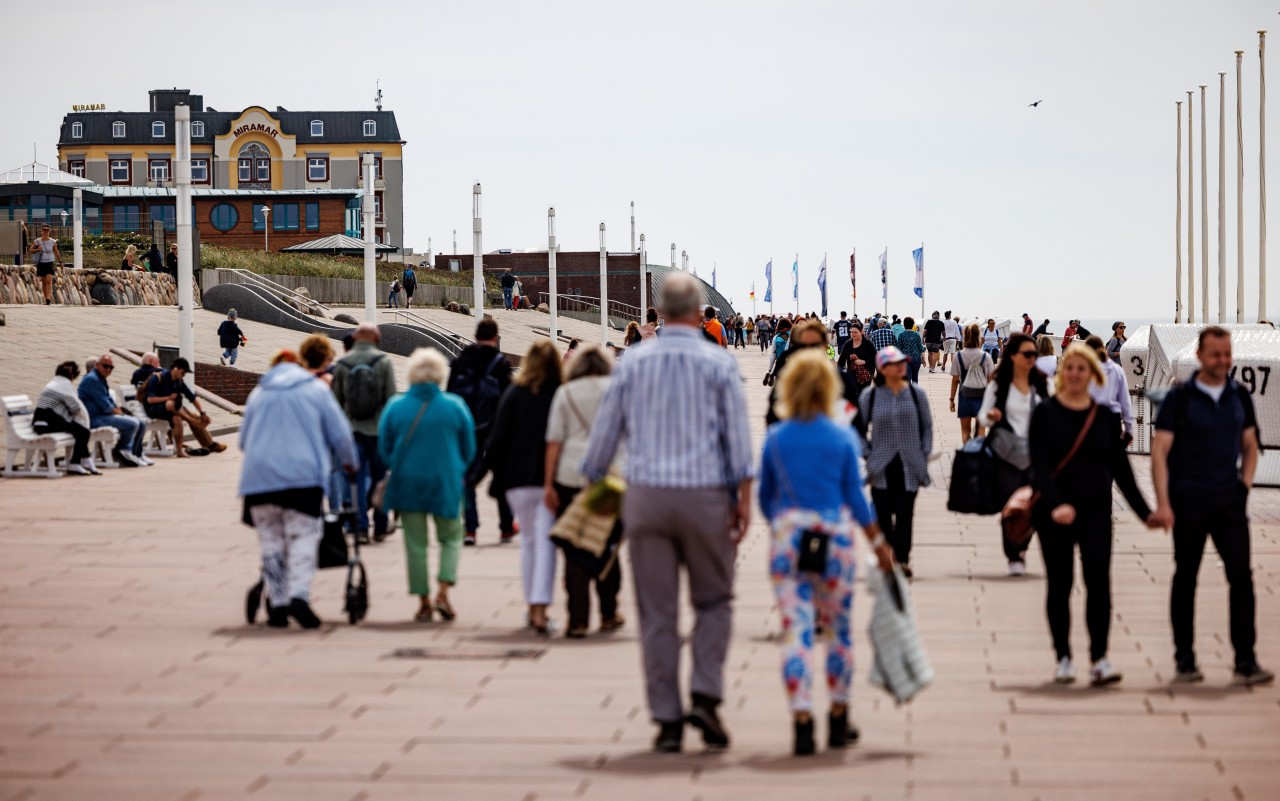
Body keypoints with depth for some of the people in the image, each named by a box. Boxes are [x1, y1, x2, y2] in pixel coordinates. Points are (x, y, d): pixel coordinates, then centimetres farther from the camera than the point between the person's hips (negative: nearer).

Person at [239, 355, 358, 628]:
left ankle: (278, 604, 5)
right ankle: (299, 596, -23)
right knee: (303, 538, -5)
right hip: (302, 474, -3)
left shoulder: (258, 394, 20)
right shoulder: (317, 390, 11)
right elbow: (340, 433, 9)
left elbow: (244, 440, 27)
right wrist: (349, 462, 27)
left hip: (259, 475, 3)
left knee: (271, 543, 8)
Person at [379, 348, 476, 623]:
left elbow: (383, 450, 4)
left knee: (415, 544, 9)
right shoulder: (455, 406, -6)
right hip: (446, 483, -1)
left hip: (407, 483, 1)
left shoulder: (395, 406, -4)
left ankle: (424, 602, 9)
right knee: (450, 538, 13)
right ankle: (442, 592, -5)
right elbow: (469, 450, 3)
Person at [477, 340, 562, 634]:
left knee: (528, 541, 16)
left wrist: (481, 473, 6)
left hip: (518, 480, 2)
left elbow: (498, 439, -2)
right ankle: (540, 609, -17)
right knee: (545, 542, -5)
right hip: (551, 481, -2)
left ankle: (532, 607, 21)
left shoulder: (513, 394, -1)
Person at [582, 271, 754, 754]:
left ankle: (666, 719, 5)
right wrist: (743, 500, -1)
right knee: (714, 601, 14)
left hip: (646, 495, 1)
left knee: (657, 612, 5)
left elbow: (605, 431, 8)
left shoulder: (633, 363, 4)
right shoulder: (719, 364, -1)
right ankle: (706, 696, -3)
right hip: (706, 496, -1)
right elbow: (738, 438, -4)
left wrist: (592, 485, 20)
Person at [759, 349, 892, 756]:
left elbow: (765, 497, 10)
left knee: (795, 630, -2)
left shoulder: (775, 439, 2)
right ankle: (838, 720, 22)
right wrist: (879, 543, 9)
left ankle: (802, 722, -11)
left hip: (787, 538, 1)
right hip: (835, 538, 0)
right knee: (838, 629, 13)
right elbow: (856, 496, 0)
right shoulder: (843, 438, -2)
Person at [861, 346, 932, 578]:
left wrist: (924, 454, 3)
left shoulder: (916, 393, 1)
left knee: (905, 513, -3)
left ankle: (902, 559, 2)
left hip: (909, 464, 0)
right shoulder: (870, 394, -1)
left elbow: (926, 425, 9)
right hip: (882, 465, 0)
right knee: (882, 513, 1)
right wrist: (868, 454, -1)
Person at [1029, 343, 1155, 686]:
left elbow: (1120, 467, 10)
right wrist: (1054, 504, -26)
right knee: (1059, 582, 4)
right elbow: (1039, 465, -11)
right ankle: (1063, 658, 12)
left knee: (1099, 580, -9)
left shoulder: (1105, 416, 6)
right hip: (1054, 512, -1)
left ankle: (1099, 659, -10)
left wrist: (1144, 511, 6)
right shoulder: (1045, 413, -2)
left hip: (1095, 510, 2)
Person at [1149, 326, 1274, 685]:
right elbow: (1160, 451, -7)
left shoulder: (1240, 396, 8)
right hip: (1189, 502, -3)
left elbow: (1249, 445, 19)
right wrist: (1163, 503, -14)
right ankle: (1184, 660, 13)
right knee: (1185, 579, 5)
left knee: (1241, 576, -5)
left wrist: (1246, 482, 4)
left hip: (1229, 502, 3)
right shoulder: (1180, 398, -4)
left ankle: (1245, 662, -3)